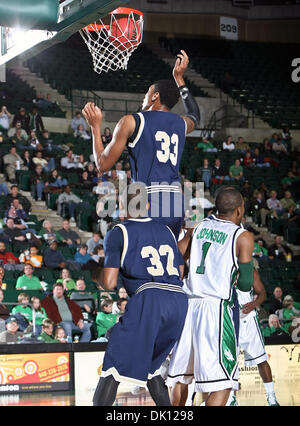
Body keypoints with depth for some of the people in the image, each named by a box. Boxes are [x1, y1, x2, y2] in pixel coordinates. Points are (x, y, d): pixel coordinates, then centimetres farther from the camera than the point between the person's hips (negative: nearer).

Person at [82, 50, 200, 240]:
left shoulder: (131, 122, 2)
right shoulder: (181, 124, 18)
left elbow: (103, 165, 6)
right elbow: (195, 116, 46)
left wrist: (96, 126, 19)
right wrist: (179, 78, 49)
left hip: (149, 202, -6)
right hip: (177, 202, 6)